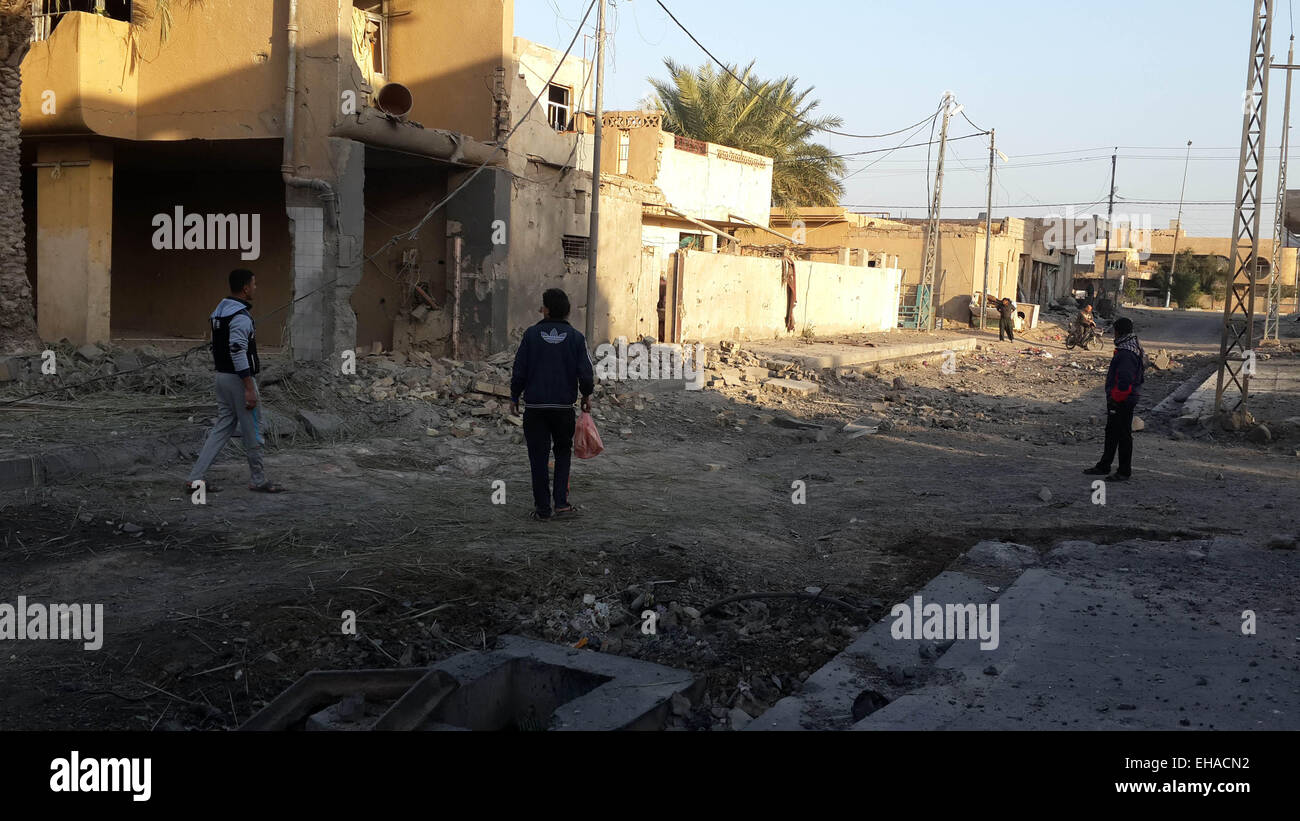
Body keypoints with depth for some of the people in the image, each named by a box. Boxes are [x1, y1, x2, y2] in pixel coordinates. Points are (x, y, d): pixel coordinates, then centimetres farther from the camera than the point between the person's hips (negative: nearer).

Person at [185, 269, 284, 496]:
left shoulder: (220, 311, 12)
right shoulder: (240, 316, -19)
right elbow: (238, 353, -25)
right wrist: (250, 388, -24)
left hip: (222, 376, 9)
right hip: (239, 378, -9)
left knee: (222, 427, 11)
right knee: (251, 431, 3)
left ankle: (194, 479, 7)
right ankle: (258, 479, 15)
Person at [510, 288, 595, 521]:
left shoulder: (531, 334, -3)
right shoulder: (576, 337, -1)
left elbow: (519, 371, -3)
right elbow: (586, 374, -5)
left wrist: (514, 398, 9)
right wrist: (587, 396, 13)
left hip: (535, 406, -1)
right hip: (564, 406, 1)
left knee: (538, 458, 6)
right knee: (563, 452, 19)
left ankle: (542, 509, 9)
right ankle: (561, 502, 10)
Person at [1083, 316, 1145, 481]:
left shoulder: (1126, 353, -23)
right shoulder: (1134, 348, 12)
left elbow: (1124, 381, -29)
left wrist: (1115, 399, -20)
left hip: (1122, 402, -11)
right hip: (1121, 400, 11)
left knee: (1123, 435, -1)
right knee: (1111, 432, 18)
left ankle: (1124, 471, 8)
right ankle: (1104, 466, 28)